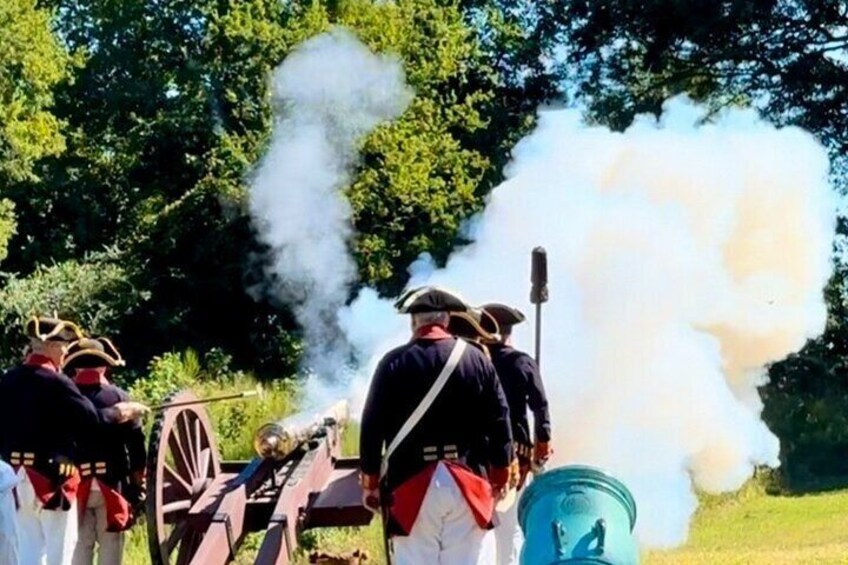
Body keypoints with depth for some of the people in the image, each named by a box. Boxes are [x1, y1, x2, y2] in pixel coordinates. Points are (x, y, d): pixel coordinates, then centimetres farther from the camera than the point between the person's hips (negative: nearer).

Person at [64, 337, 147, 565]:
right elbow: (137, 448, -3)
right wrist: (137, 488, 4)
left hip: (74, 485, 1)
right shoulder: (118, 397, -1)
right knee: (110, 544, 5)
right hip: (111, 485, -1)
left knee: (79, 545, 5)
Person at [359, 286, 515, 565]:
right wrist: (500, 478, 16)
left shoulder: (394, 363, 0)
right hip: (468, 483, 1)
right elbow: (500, 423, 5)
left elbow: (372, 427, 1)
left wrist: (370, 483, 11)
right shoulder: (476, 359, 4)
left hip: (411, 484, -1)